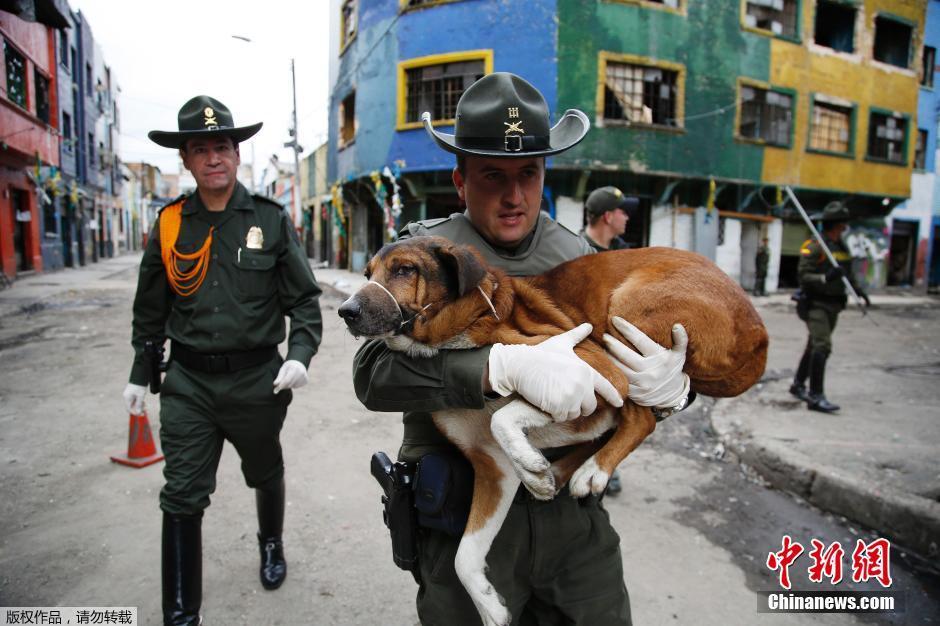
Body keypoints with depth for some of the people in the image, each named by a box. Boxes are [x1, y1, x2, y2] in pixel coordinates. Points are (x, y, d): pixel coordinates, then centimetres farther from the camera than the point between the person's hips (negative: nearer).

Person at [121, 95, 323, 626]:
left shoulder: (271, 220, -5)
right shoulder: (170, 224, 1)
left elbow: (305, 298, -4)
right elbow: (150, 309, 11)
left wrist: (300, 353, -19)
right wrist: (141, 374, 12)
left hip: (256, 378, -1)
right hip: (189, 382, 1)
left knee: (266, 476, 21)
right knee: (182, 497, 0)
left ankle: (272, 544, 51)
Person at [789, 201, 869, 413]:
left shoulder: (842, 247, 14)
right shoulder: (814, 247, -11)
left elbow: (848, 274, 25)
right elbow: (803, 275, -17)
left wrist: (859, 291, 13)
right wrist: (824, 278, -32)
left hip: (834, 305, 8)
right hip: (816, 303, -8)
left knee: (814, 346, 16)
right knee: (822, 346, -16)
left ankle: (798, 384, 30)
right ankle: (816, 396, -15)